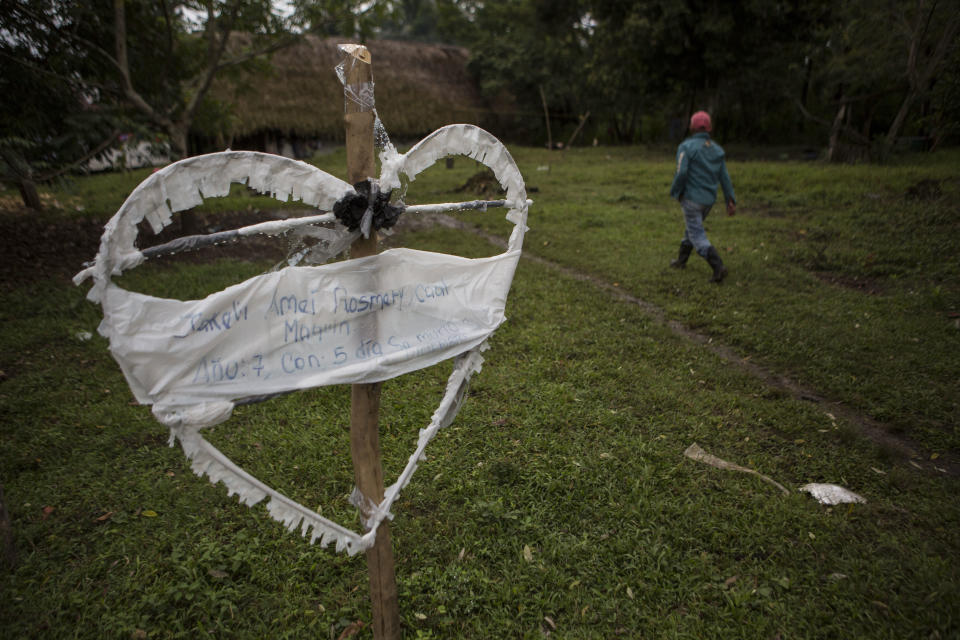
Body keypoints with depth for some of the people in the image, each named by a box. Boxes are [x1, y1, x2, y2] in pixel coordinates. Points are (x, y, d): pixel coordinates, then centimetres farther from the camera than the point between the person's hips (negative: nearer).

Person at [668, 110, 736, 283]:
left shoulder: (686, 147, -11)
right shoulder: (716, 149, 7)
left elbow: (681, 173, -21)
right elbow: (724, 177, 4)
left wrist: (674, 191, -3)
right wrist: (731, 201, 3)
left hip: (691, 198, -7)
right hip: (709, 199, 7)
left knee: (698, 238, -4)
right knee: (692, 228, 26)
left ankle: (718, 268, -18)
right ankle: (681, 260, 39)